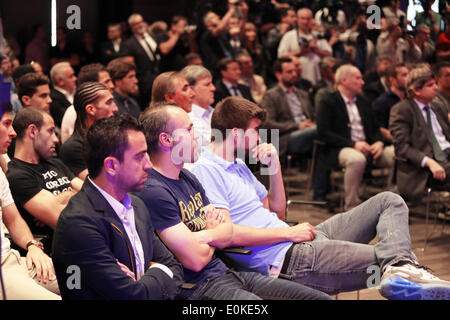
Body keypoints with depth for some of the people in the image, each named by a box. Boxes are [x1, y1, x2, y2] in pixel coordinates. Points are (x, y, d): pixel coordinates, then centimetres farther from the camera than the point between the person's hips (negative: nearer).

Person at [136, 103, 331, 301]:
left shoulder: (187, 177, 16)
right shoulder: (153, 192, -15)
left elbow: (228, 235, 13)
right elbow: (196, 260, -18)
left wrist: (205, 235, -10)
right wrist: (214, 234, 4)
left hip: (226, 273, 9)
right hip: (200, 287, -9)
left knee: (321, 297, 0)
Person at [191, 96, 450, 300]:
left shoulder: (238, 165, 22)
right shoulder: (206, 171, -10)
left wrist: (275, 167, 9)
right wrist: (288, 232, -16)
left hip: (301, 240, 11)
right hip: (288, 259, -11)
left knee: (389, 202, 2)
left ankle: (399, 267, -26)